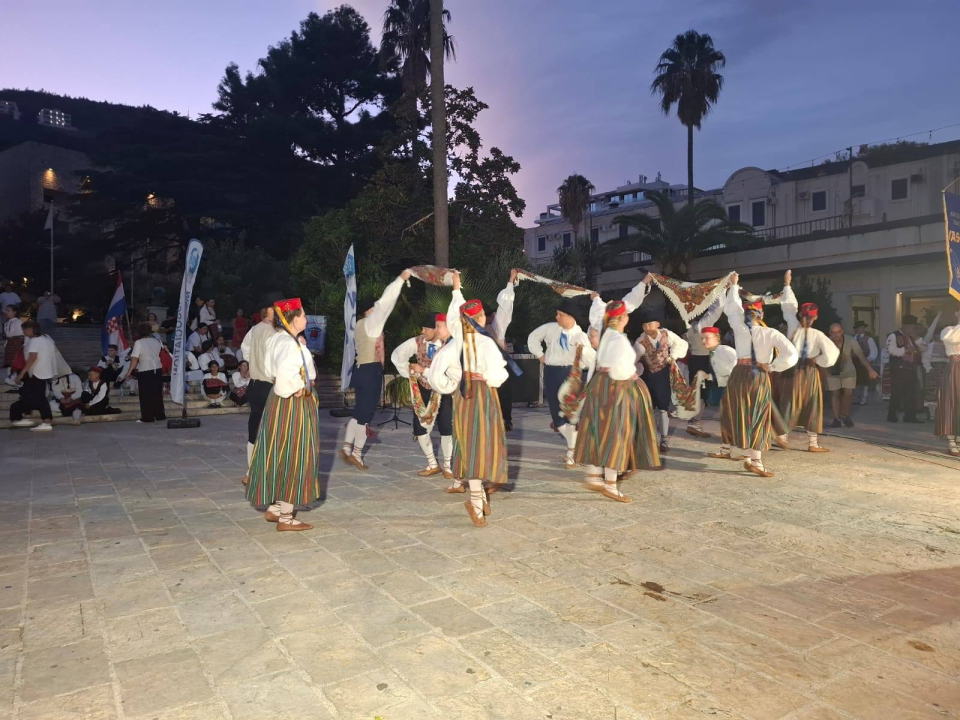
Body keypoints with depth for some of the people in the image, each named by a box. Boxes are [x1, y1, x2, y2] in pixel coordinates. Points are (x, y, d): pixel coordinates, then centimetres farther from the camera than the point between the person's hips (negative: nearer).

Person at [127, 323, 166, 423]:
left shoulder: (139, 343, -13)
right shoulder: (156, 341, 4)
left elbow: (134, 359, -17)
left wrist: (129, 371, -13)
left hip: (145, 372, -6)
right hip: (158, 370, 6)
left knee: (146, 395, 2)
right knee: (157, 394, 14)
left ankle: (148, 417, 4)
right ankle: (160, 415, 19)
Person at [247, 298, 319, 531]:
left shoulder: (276, 339, 8)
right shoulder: (290, 344, -21)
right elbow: (286, 374, -36)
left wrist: (295, 386, 7)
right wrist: (298, 388, -18)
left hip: (279, 400, 10)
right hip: (293, 403, -10)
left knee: (281, 455, 17)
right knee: (293, 456, -1)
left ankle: (274, 508, 27)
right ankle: (285, 517, 7)